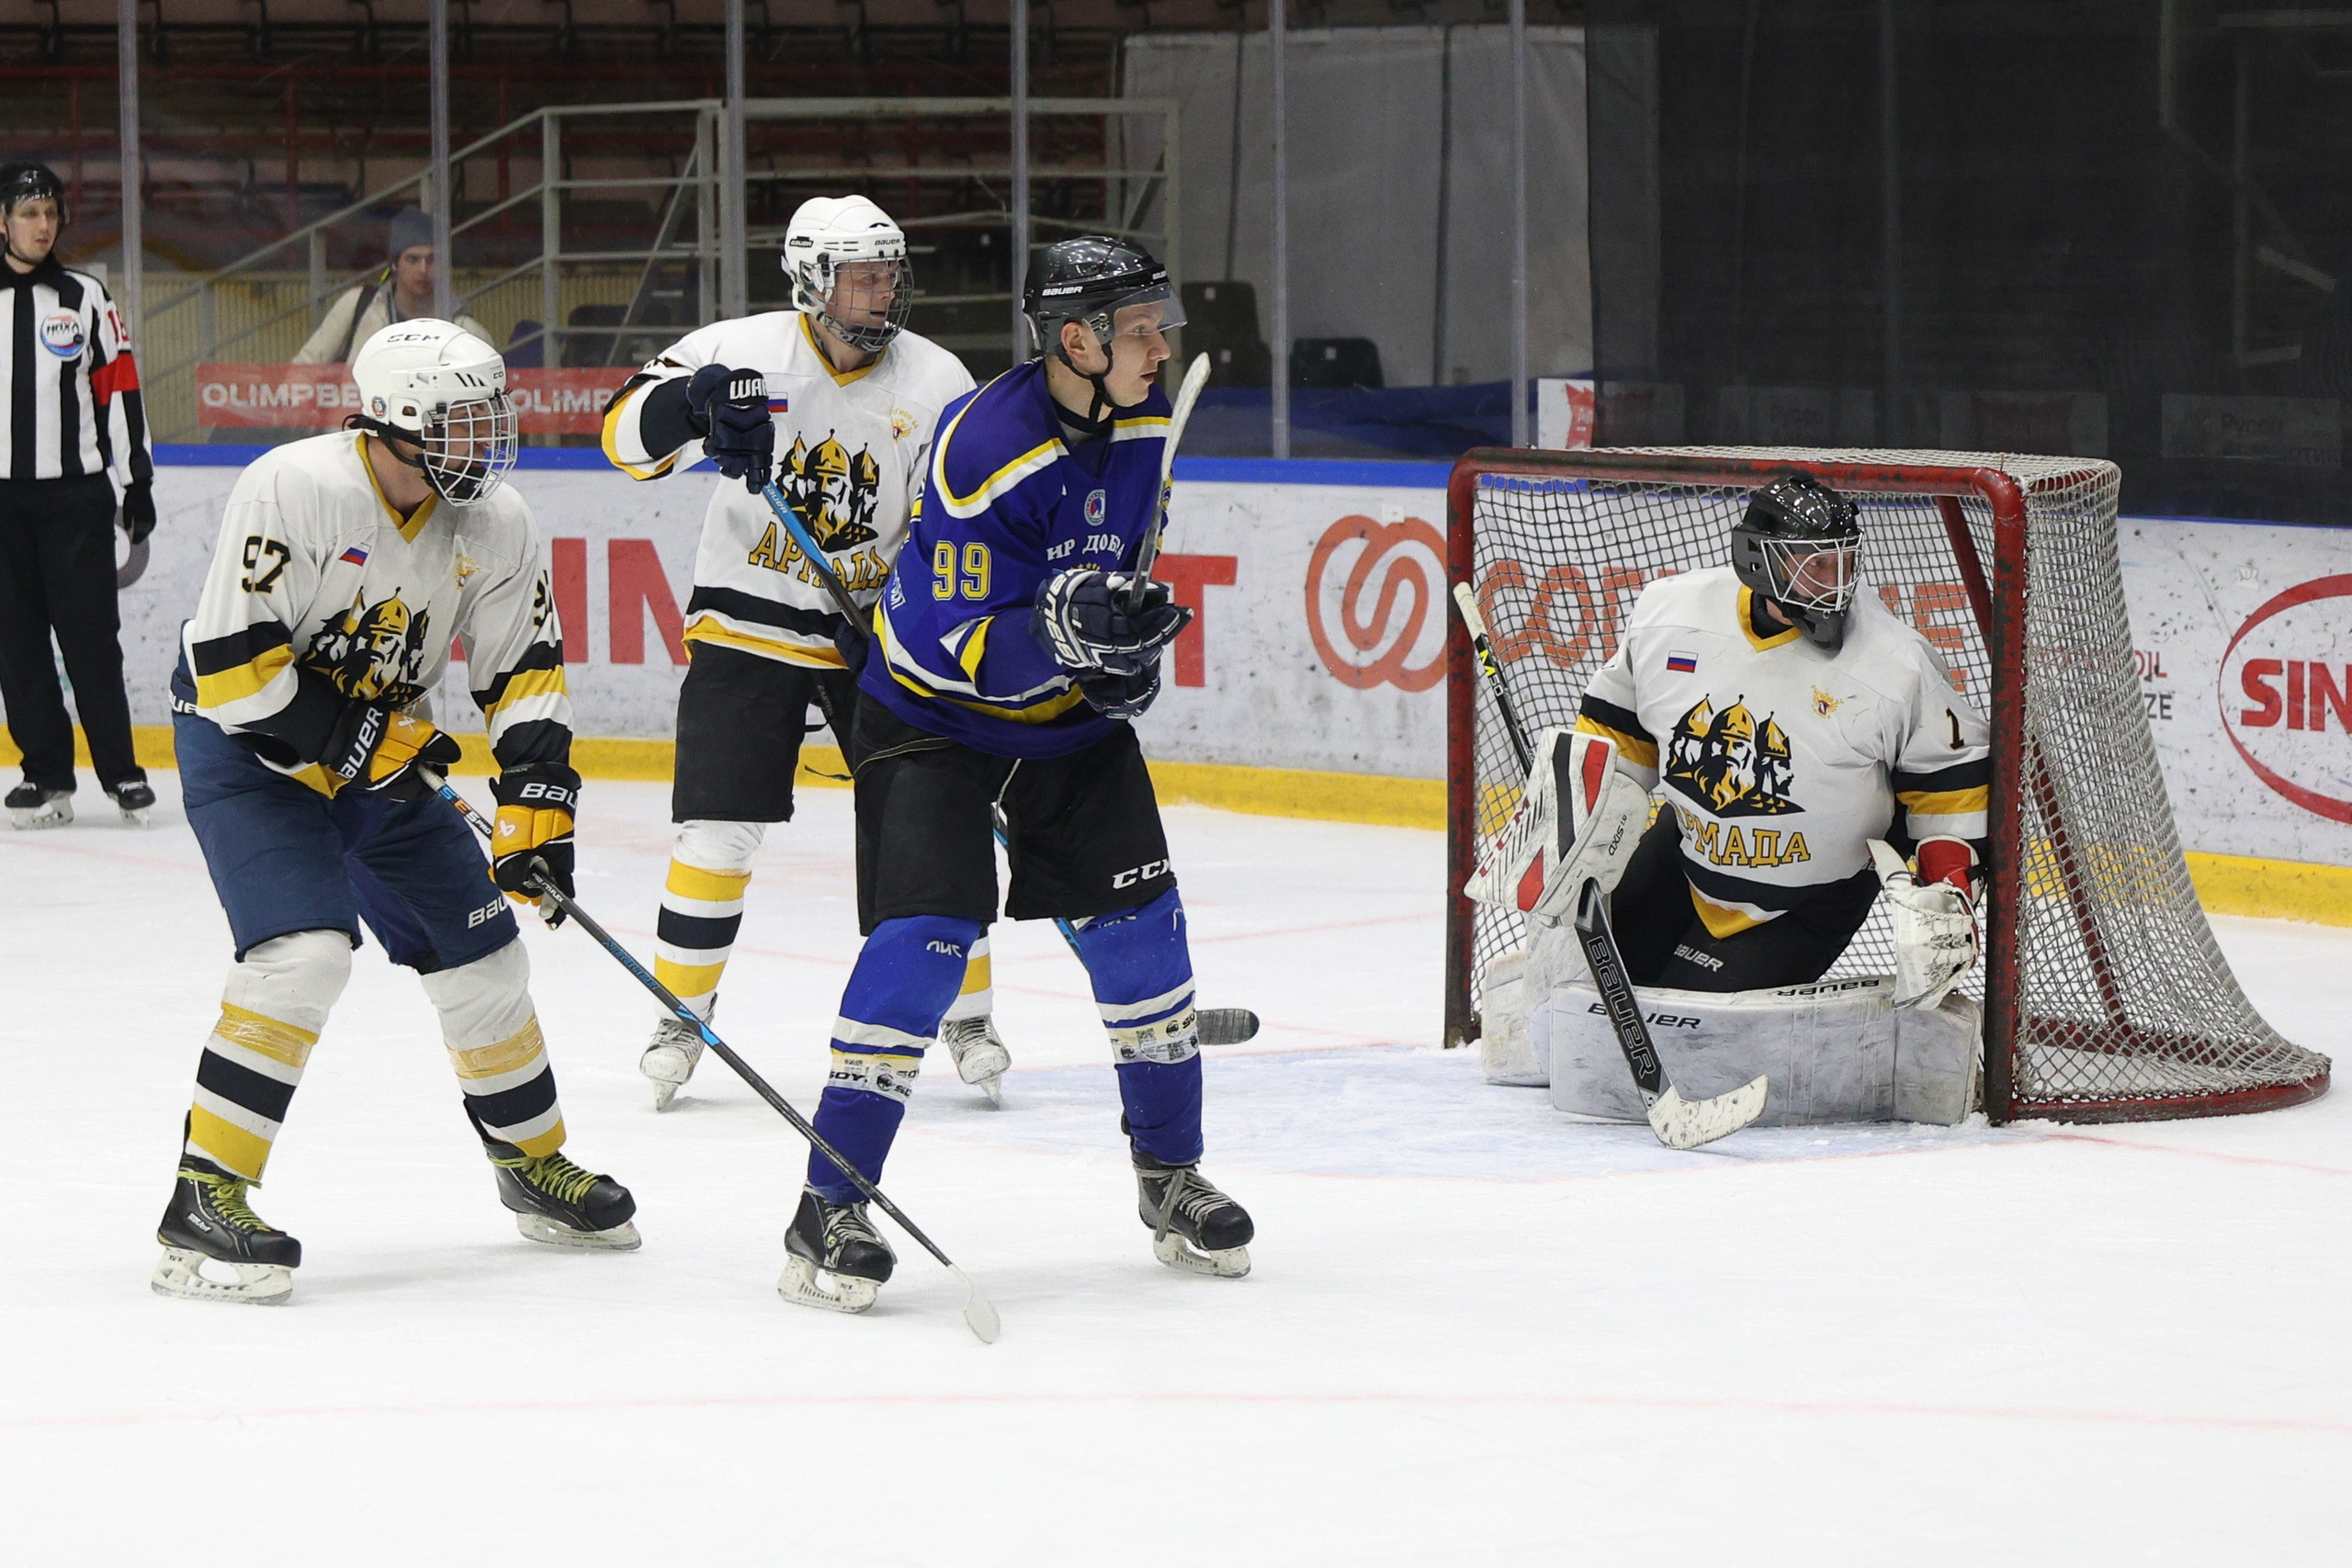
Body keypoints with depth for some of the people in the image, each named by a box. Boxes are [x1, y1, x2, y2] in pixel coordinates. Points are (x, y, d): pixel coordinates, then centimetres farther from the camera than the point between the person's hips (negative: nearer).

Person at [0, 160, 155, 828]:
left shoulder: (84, 297, 5)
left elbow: (119, 389, 5)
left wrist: (136, 479, 1)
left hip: (76, 492, -1)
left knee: (90, 634, -4)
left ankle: (120, 771, 3)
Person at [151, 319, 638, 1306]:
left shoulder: (494, 524, -8)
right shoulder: (295, 489, -27)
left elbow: (525, 671, 0)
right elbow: (232, 666, -27)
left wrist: (537, 805, -12)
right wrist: (363, 742, -23)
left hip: (380, 751, 7)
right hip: (245, 744, -7)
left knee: (480, 950, 8)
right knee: (304, 952, -25)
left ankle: (535, 1166, 31)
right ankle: (204, 1201, -21)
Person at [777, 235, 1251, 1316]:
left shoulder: (1140, 422, -5)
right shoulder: (985, 448, -29)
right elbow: (962, 648, -29)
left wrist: (1128, 645, 2)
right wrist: (1057, 630, -45)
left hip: (1070, 710, 7)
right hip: (934, 710, -7)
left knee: (1139, 928, 2)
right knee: (923, 936, -18)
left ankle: (1170, 1177, 18)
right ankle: (828, 1209, -13)